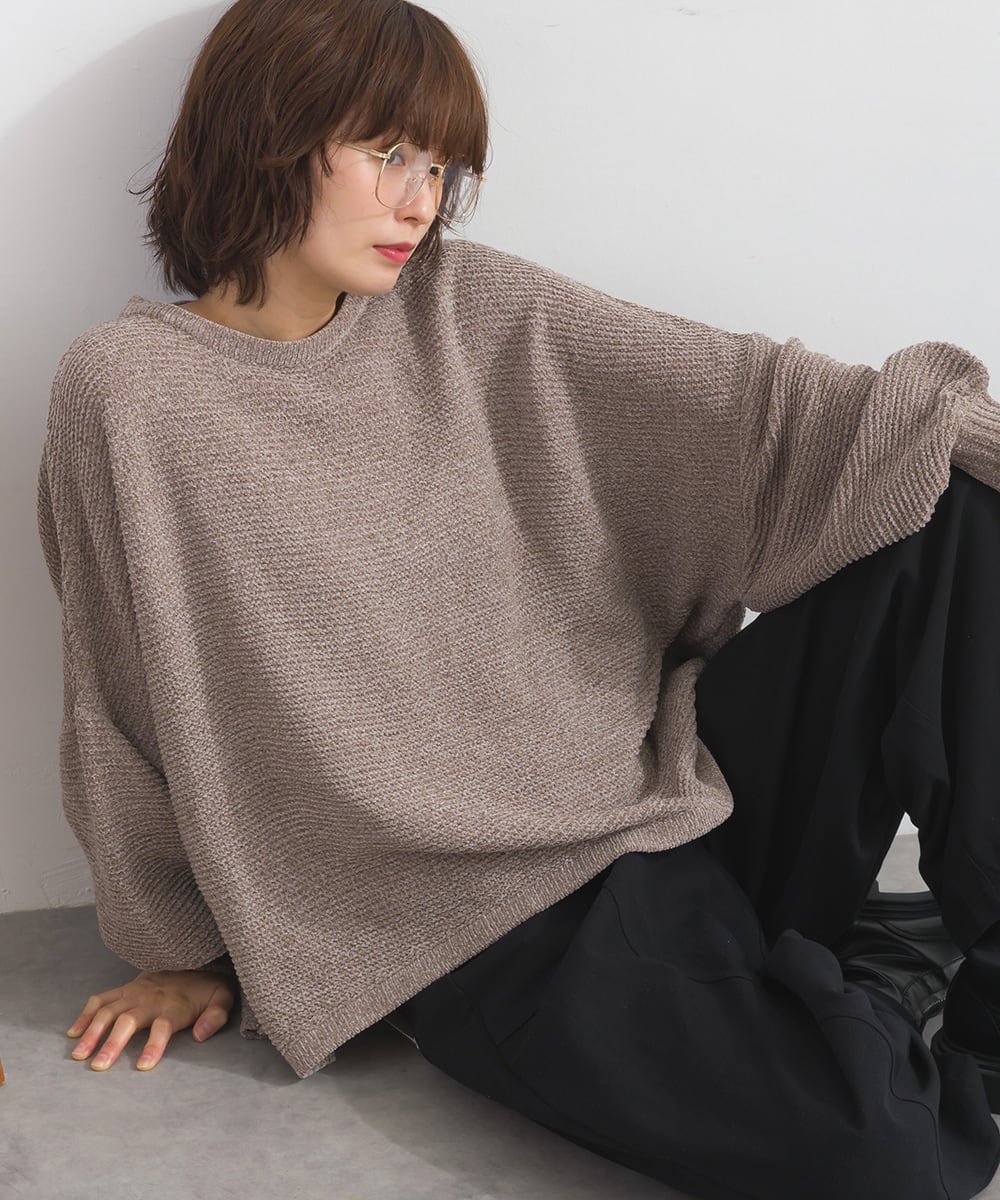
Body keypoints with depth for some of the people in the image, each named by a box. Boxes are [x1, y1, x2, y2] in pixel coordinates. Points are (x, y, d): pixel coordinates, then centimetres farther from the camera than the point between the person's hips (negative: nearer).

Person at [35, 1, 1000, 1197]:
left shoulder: (458, 306, 5)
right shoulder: (128, 390, -6)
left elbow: (728, 397, -2)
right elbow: (131, 704, 1)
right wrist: (187, 951, 9)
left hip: (661, 778, 6)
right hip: (479, 916, -5)